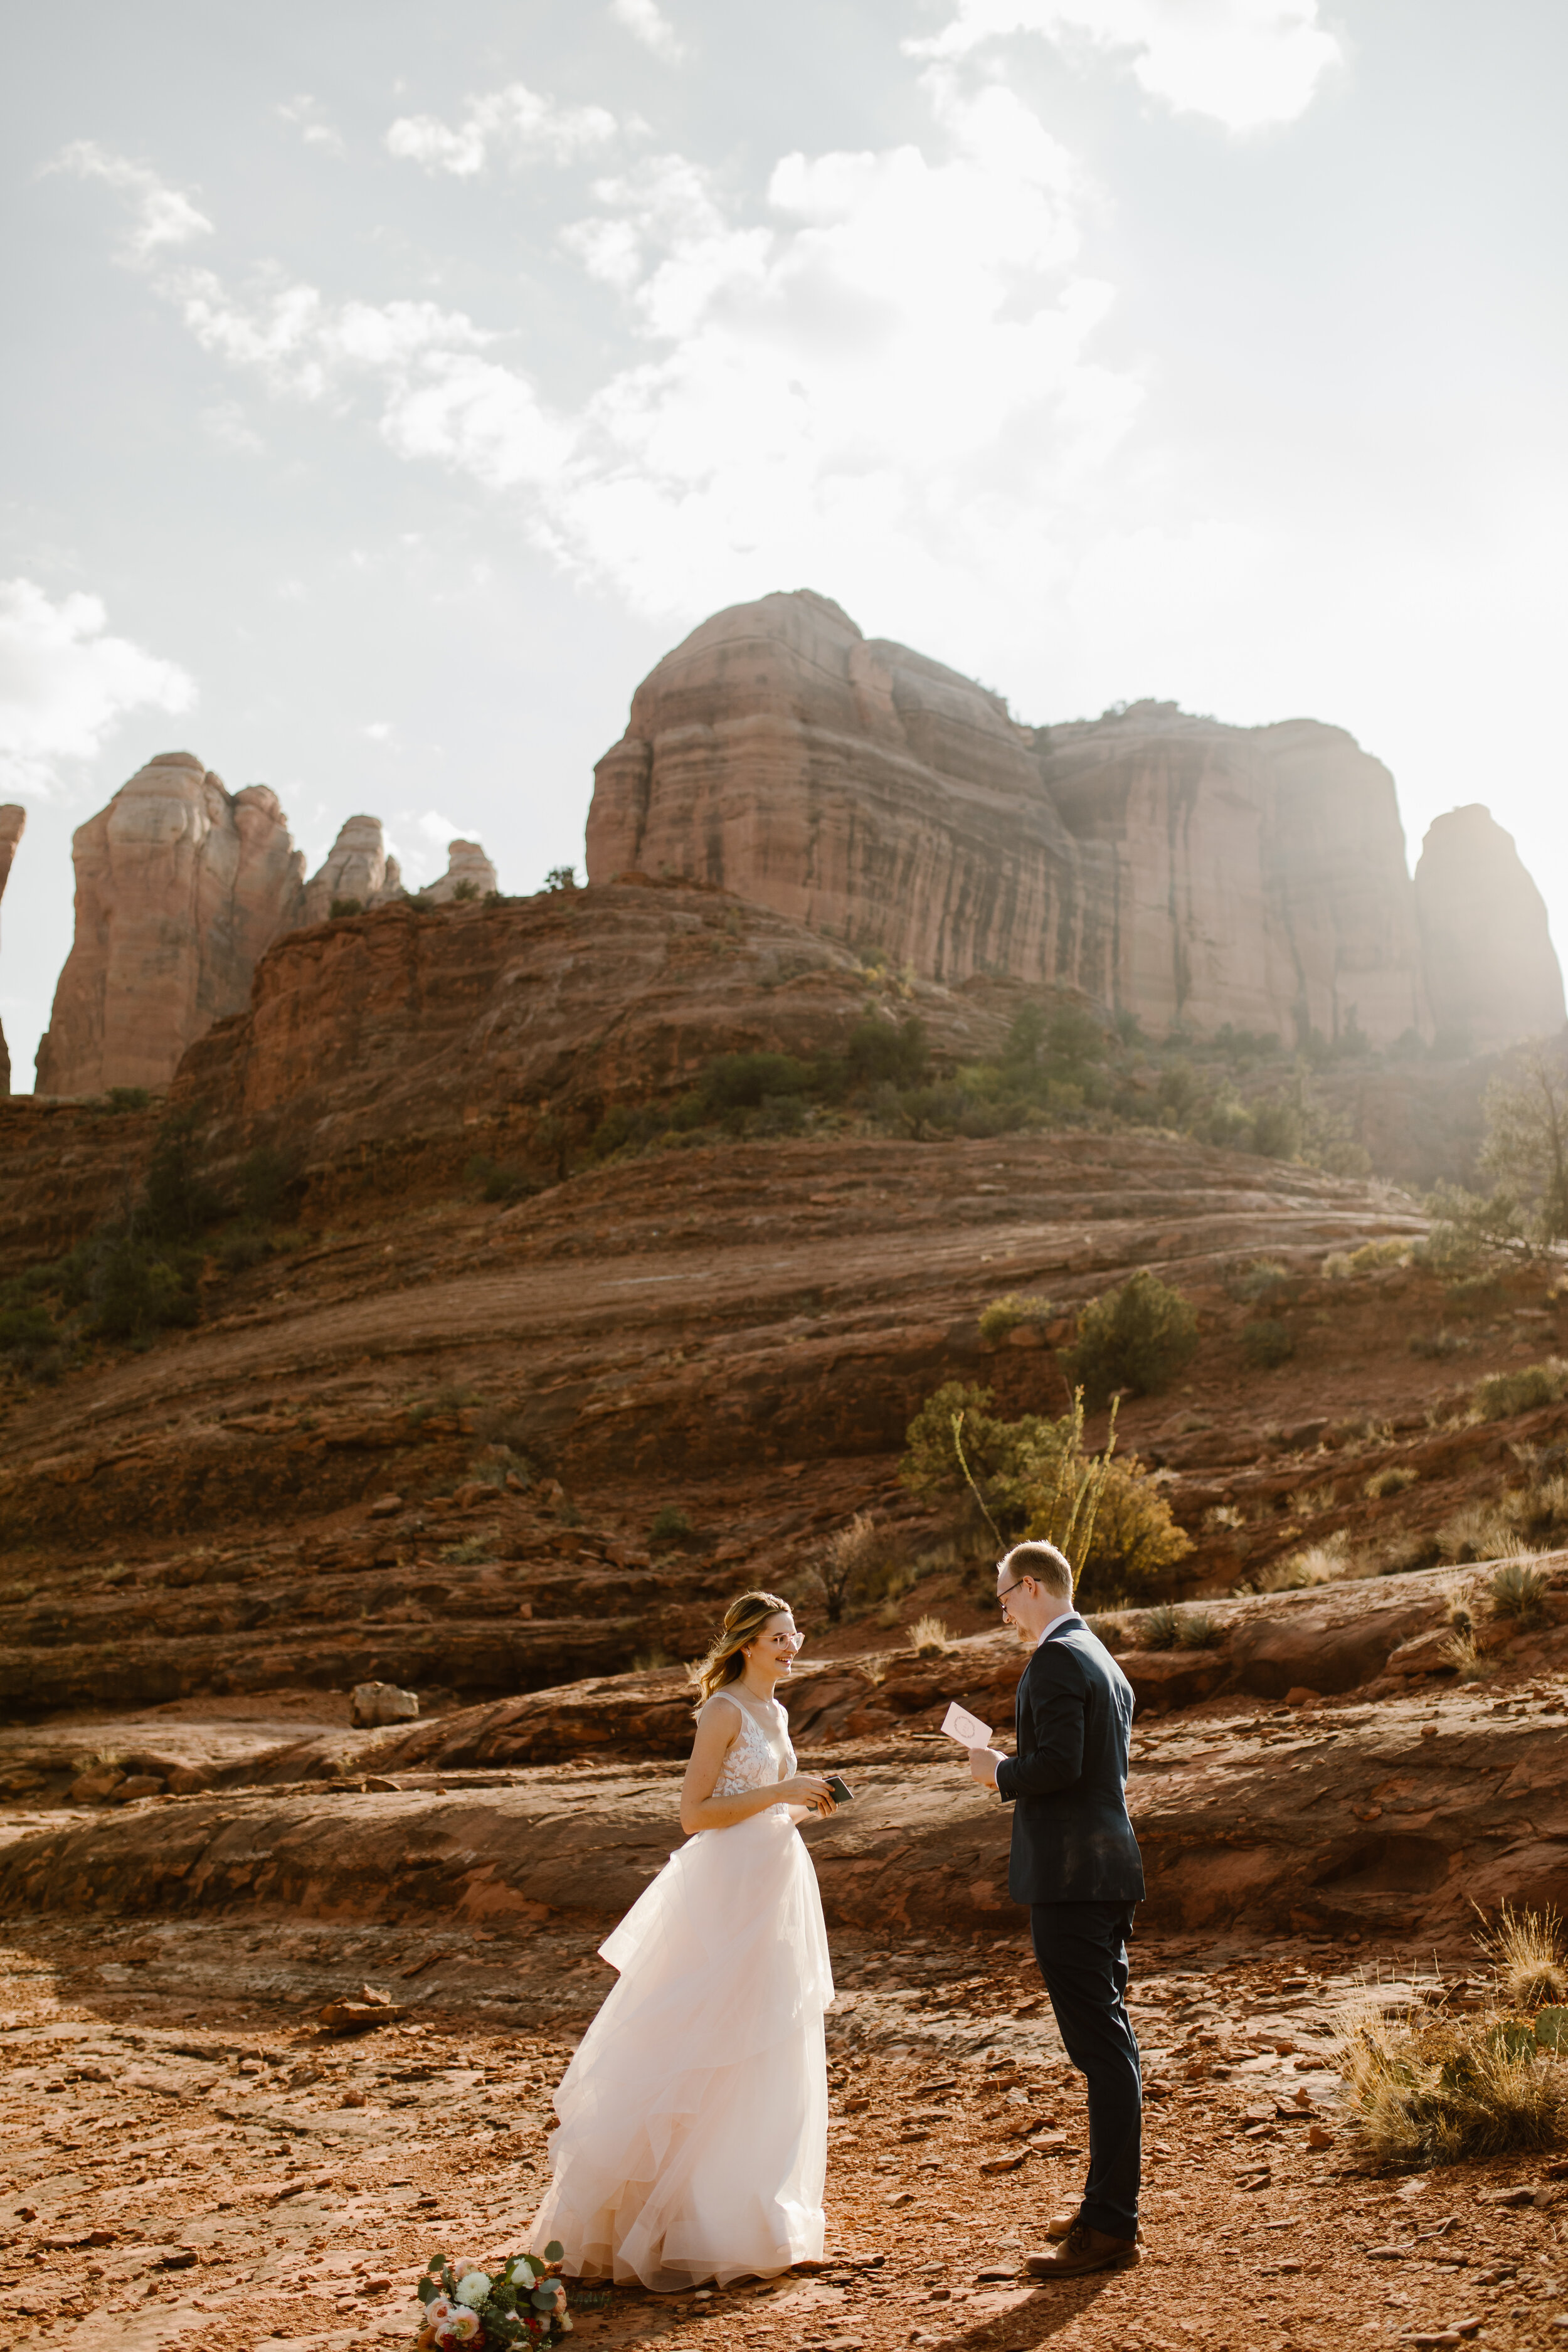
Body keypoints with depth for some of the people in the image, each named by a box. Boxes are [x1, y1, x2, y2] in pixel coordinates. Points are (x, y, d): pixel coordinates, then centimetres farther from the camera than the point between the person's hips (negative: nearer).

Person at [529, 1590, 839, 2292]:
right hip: (726, 1893, -9)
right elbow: (694, 1813, -17)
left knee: (766, 2062, 14)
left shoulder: (773, 1713, 12)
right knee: (703, 2059, -3)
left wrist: (805, 1803, 4)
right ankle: (667, 2228, 9)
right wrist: (778, 1793, -20)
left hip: (773, 1891, 9)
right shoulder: (725, 1710, -13)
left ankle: (742, 2220, 26)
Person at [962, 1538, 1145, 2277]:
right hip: (1108, 1868, 10)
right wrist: (1017, 1774, 16)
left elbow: (1060, 1762, -24)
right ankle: (1109, 2205, 27)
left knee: (1100, 2045, -6)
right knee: (1109, 2042, 16)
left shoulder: (1056, 1660, -14)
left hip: (1069, 1876, -10)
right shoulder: (1105, 1662, 17)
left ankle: (1109, 2227, 0)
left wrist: (1000, 1772, -7)